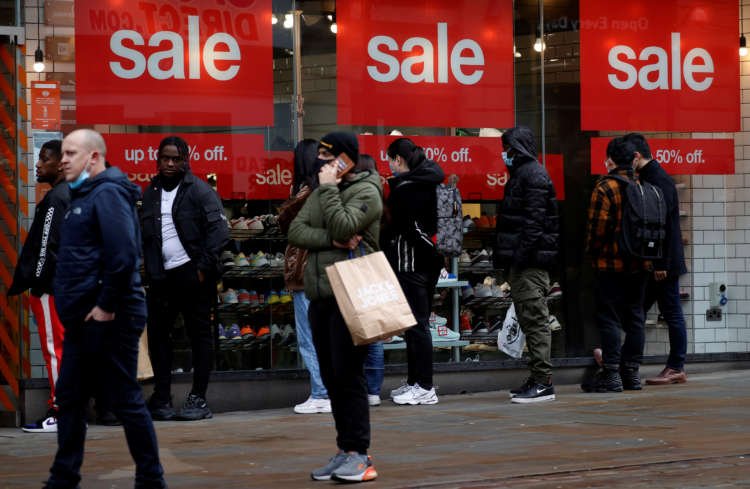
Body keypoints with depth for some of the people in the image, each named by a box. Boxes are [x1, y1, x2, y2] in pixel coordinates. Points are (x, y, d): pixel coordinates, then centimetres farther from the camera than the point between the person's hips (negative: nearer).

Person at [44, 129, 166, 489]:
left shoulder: (107, 194, -14)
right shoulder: (83, 195, 17)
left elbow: (123, 255, -24)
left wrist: (106, 306, -20)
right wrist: (73, 303, 14)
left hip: (108, 319, -10)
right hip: (85, 319, 10)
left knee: (125, 399, -4)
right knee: (69, 397, 14)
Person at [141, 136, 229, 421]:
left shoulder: (199, 190, -4)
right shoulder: (151, 193, 13)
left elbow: (219, 229, -9)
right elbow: (143, 234, 17)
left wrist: (204, 266, -14)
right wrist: (148, 268, 5)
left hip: (192, 272, -6)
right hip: (161, 276, 6)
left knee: (199, 333, 1)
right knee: (157, 333, 7)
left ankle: (198, 399, 5)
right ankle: (161, 398, 15)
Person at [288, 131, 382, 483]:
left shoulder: (366, 192, -6)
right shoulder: (320, 192, 16)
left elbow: (343, 227, -21)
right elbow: (296, 231, 3)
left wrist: (329, 189, -12)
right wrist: (331, 240, -13)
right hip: (320, 296, 8)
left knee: (348, 375, -9)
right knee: (331, 378, 9)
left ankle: (359, 453, -5)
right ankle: (345, 451, 15)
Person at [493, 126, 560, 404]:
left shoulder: (533, 175, -10)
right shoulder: (521, 174, 22)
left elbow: (534, 219, -19)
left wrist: (520, 255, -22)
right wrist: (507, 259, 18)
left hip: (531, 262, -10)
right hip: (522, 261, 10)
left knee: (535, 319, -10)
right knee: (530, 320, 11)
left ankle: (543, 383, -9)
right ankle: (537, 379, 16)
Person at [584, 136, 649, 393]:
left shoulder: (605, 188, -11)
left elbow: (598, 226, -14)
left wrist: (592, 251, 1)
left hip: (610, 264, -6)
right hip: (639, 264, 6)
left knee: (609, 318, -2)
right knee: (634, 317, 11)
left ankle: (611, 375, -4)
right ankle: (632, 372, 14)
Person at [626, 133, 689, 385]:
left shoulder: (660, 181, -15)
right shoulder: (648, 179, 15)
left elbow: (665, 225, -20)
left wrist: (662, 264, -22)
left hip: (663, 262, -10)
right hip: (649, 263, 10)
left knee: (671, 313, -2)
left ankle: (676, 368, 4)